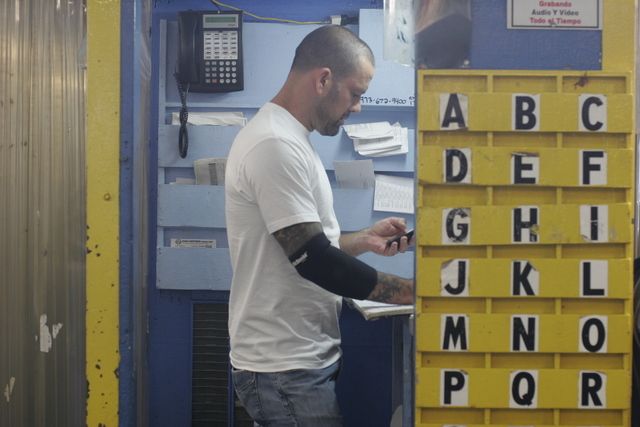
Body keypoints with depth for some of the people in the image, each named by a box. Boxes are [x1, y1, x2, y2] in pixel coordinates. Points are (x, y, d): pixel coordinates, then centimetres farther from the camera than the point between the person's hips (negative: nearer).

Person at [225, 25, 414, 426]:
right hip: (286, 370, -10)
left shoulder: (287, 139, 13)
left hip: (300, 359, 10)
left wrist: (363, 240, 7)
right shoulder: (275, 145, -20)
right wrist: (416, 291, -19)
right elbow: (313, 261, -24)